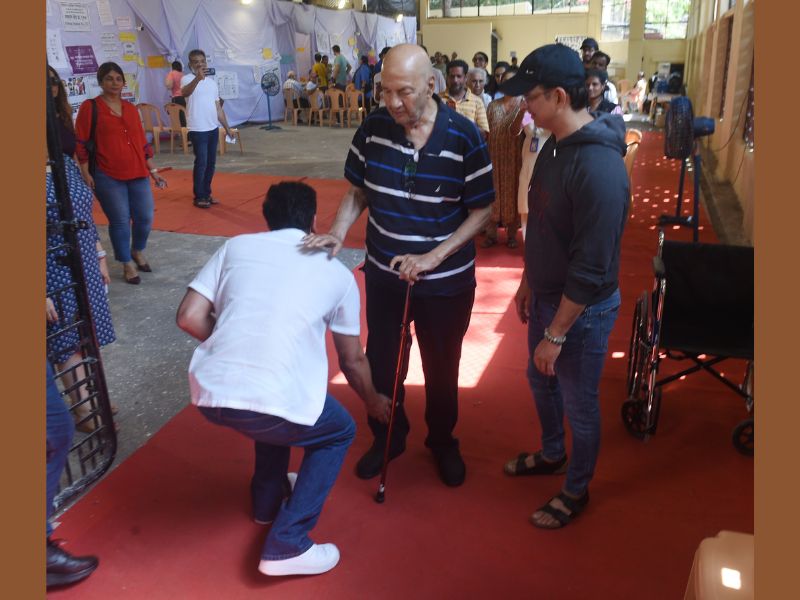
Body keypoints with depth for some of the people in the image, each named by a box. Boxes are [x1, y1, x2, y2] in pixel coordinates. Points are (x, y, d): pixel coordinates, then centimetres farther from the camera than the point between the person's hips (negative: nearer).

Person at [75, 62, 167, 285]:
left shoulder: (131, 108, 12)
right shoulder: (90, 107, -2)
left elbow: (142, 142, 15)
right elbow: (81, 144, -3)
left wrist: (153, 170, 13)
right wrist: (85, 174, -10)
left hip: (137, 174, 5)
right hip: (107, 177, -4)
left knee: (145, 218, 6)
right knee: (120, 221, 1)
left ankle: (138, 252, 34)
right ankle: (127, 264, 18)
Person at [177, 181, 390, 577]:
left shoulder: (236, 246, 13)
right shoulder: (337, 272, 11)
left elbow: (189, 318, 6)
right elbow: (352, 361, 20)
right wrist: (374, 403, 38)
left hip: (209, 395, 5)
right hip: (271, 403, -4)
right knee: (339, 433, 25)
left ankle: (268, 499, 49)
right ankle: (286, 546, 16)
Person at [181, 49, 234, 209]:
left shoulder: (212, 82, 14)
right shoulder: (187, 79, -7)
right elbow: (185, 93, -32)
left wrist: (227, 128, 16)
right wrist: (197, 78, -49)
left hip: (213, 128, 7)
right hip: (198, 130, -6)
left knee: (211, 163, 11)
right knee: (201, 163, -5)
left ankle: (206, 193, 22)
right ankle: (198, 197, 4)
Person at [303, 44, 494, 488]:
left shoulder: (464, 136, -17)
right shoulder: (373, 128, -9)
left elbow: (482, 211, -12)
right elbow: (358, 192, 2)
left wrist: (432, 257, -23)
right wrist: (338, 233, -17)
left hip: (446, 280, -2)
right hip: (383, 274, 3)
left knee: (441, 367, 16)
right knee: (381, 361, 16)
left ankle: (442, 441, 42)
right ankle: (388, 437, 42)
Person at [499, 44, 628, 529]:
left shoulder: (600, 168, -29)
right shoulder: (556, 145, 0)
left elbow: (591, 268, -27)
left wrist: (556, 334, -21)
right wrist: (528, 282, 18)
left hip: (582, 309, -9)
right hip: (547, 294, 9)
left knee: (578, 404, 12)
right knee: (541, 380, 26)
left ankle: (576, 490, 36)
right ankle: (552, 454, 52)